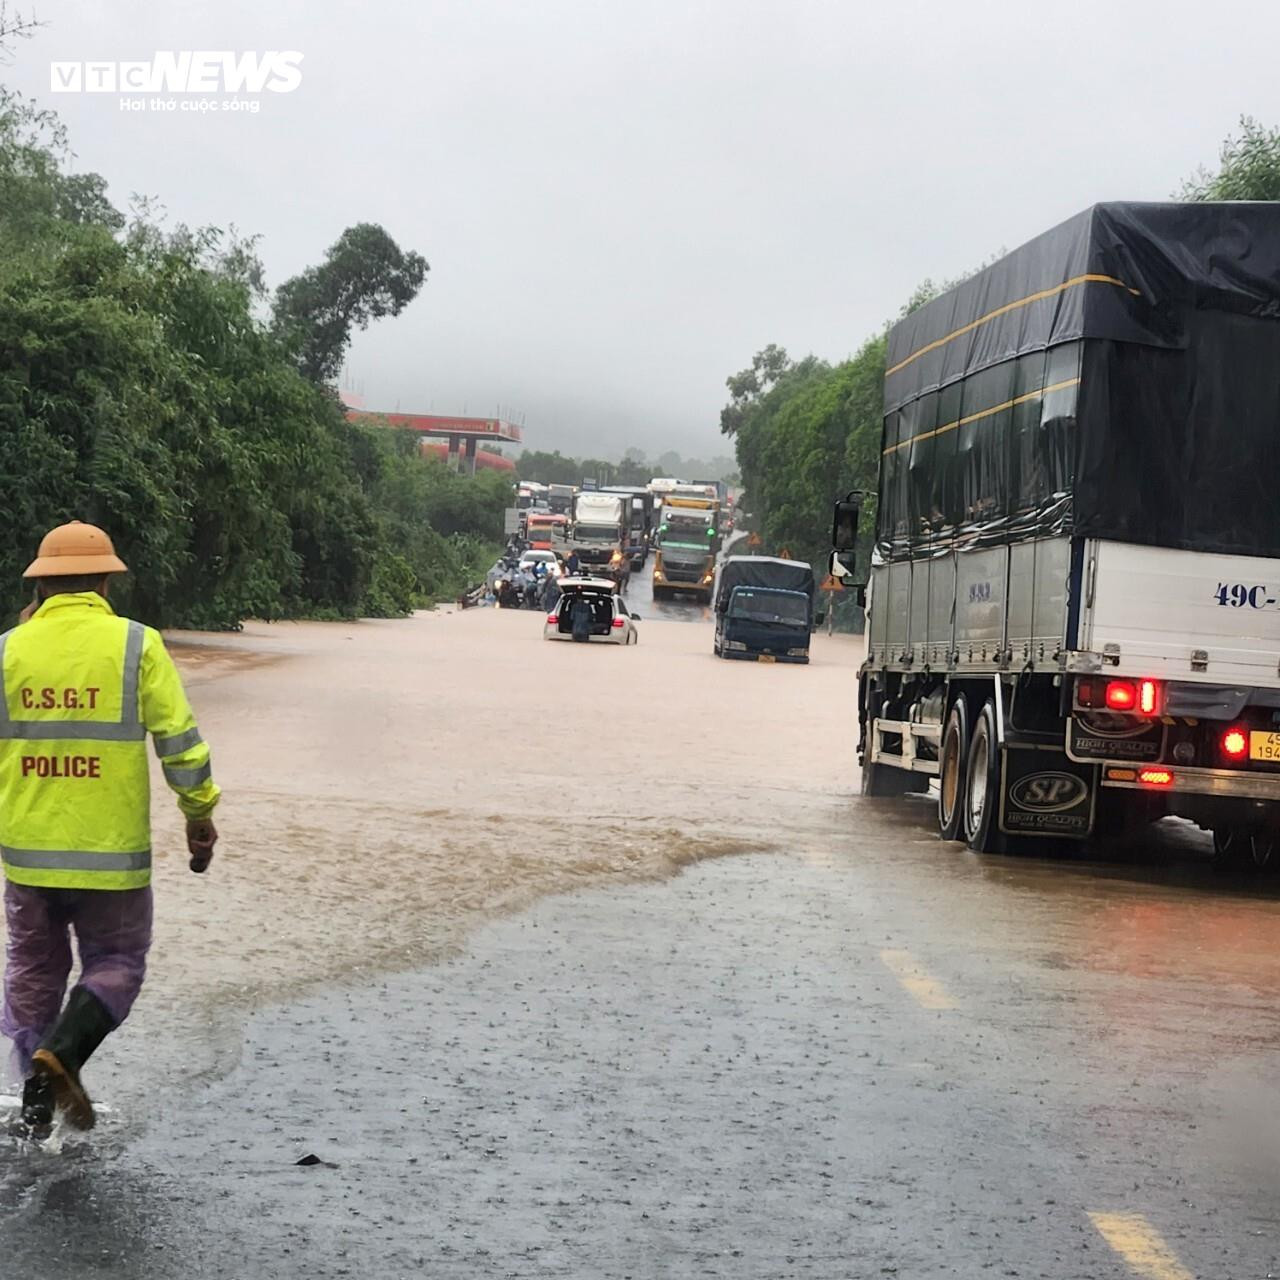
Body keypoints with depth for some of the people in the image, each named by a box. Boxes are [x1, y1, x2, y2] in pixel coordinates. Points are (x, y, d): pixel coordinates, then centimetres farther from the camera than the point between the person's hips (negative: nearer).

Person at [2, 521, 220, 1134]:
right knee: (114, 963, 12)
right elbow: (179, 740, -8)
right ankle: (62, 1053, -11)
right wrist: (200, 814, 5)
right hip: (110, 852, -3)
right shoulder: (136, 645, -9)